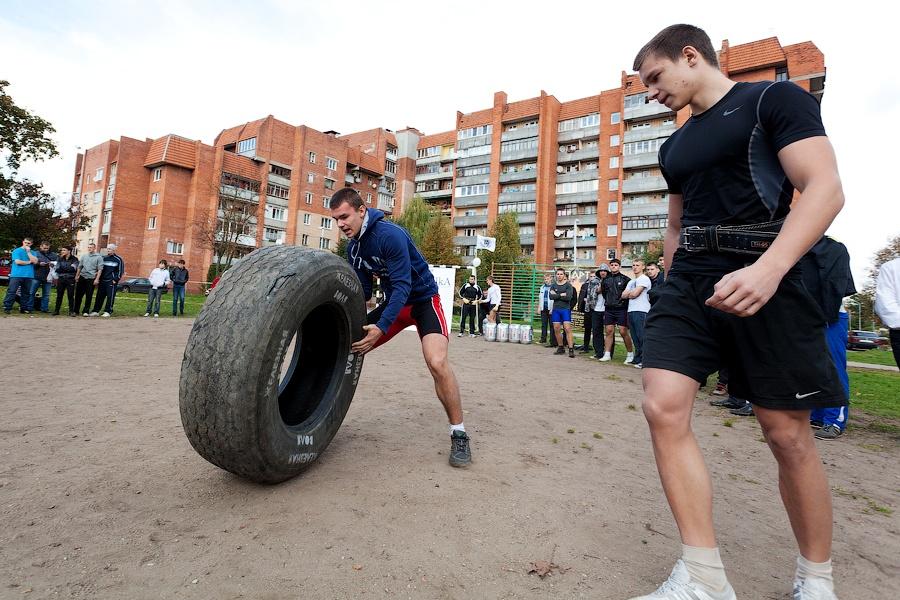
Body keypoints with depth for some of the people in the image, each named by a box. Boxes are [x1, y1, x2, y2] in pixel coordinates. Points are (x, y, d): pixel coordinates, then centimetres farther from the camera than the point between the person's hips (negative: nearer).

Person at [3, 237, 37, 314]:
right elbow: (17, 262, -10)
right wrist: (29, 262, 0)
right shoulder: (17, 251, 3)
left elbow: (35, 261, -4)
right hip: (16, 275, -3)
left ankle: (24, 308, 13)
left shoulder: (32, 253, 14)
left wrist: (28, 252, -4)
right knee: (11, 292, -5)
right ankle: (7, 308, -2)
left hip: (28, 276, 3)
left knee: (26, 293, 7)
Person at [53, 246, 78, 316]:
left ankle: (71, 311, 1)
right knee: (59, 295, 7)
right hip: (61, 279, 3)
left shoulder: (74, 259, 1)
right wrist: (67, 269, -9)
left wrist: (62, 268, -5)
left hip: (70, 279, -3)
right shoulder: (60, 259, 12)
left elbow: (72, 269, -11)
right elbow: (57, 269, 4)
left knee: (70, 296, -3)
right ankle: (56, 310, 15)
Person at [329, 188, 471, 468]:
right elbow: (362, 291, 5)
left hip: (422, 298, -8)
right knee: (351, 347, 2)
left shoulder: (390, 235, -24)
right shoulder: (353, 247, 0)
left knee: (437, 362, -27)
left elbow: (403, 287, -28)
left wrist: (381, 327, -35)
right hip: (393, 300, 8)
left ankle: (459, 435, -11)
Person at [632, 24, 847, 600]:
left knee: (788, 432, 2)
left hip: (762, 280, -5)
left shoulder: (775, 98, 2)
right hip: (689, 284, 6)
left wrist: (768, 269, -26)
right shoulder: (674, 147, 21)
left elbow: (825, 189, -11)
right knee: (664, 408, -13)